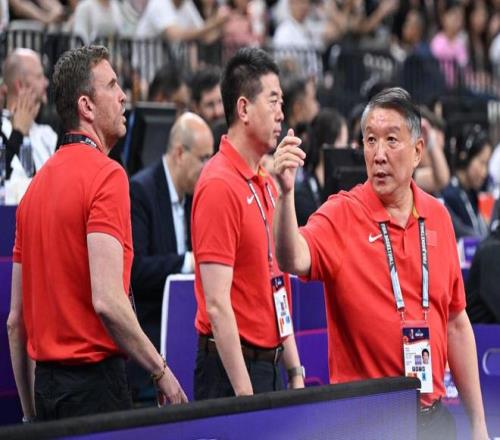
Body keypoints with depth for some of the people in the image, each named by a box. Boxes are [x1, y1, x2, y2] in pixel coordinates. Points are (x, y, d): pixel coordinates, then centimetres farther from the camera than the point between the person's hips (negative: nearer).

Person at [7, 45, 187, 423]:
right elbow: (106, 300, -22)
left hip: (46, 388, 8)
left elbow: (16, 320, 13)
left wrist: (31, 413, 19)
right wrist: (162, 372, -12)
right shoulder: (106, 175, -11)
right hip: (94, 377, -8)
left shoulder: (38, 183, 12)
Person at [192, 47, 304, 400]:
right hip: (234, 369, -8)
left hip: (271, 366, 8)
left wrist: (295, 372, 14)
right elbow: (216, 305, -19)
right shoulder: (220, 184, -15)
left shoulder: (266, 182, 13)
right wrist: (245, 393, -21)